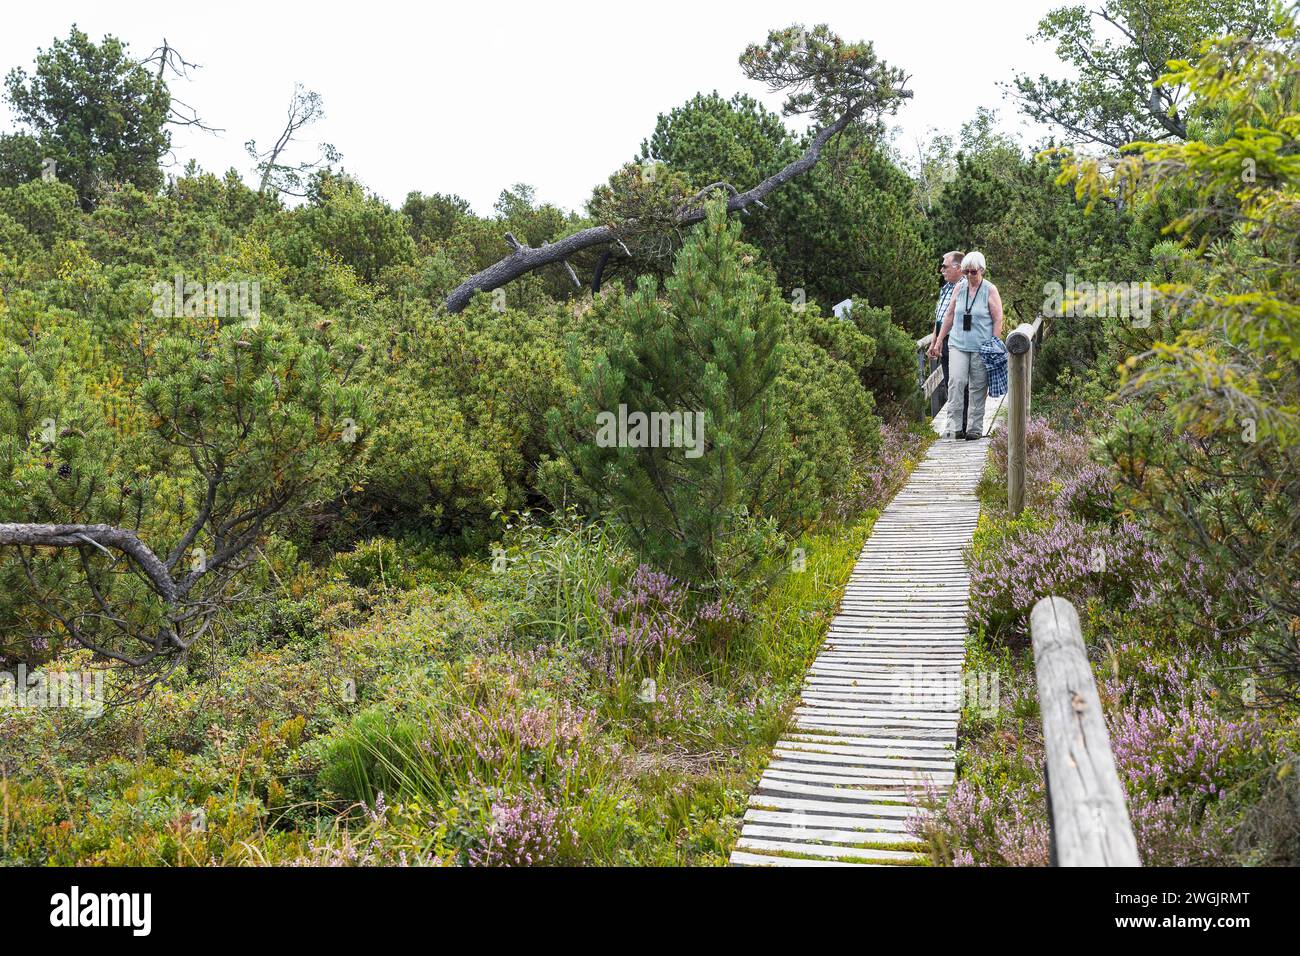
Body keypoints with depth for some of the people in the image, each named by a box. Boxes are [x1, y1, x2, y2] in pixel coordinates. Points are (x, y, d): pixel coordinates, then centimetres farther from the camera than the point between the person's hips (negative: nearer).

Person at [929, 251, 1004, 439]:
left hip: (981, 347, -2)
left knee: (978, 388, 1)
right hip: (958, 344, 2)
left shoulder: (990, 290, -1)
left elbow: (998, 320, -2)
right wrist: (938, 341, 14)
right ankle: (954, 427, -14)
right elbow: (949, 316, 16)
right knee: (956, 382, -14)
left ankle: (975, 428, 9)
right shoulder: (959, 288, 9)